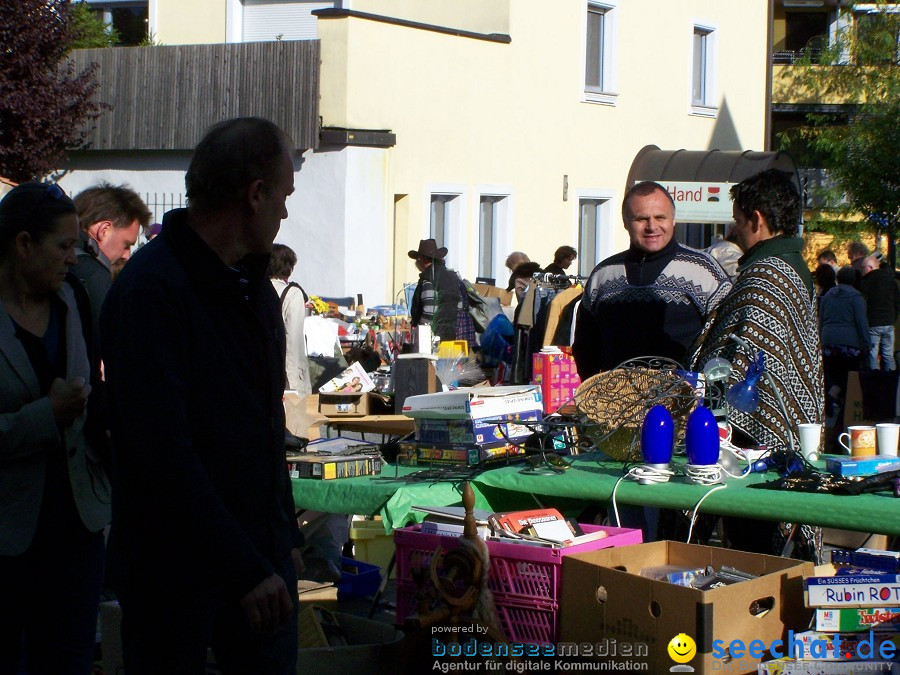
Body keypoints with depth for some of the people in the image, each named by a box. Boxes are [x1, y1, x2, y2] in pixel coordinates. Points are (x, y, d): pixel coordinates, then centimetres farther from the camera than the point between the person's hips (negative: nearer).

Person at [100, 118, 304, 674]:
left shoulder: (252, 282, 12)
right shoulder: (152, 290, -18)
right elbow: (164, 451, -24)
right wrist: (245, 568, -23)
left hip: (260, 551, 8)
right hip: (175, 565, -8)